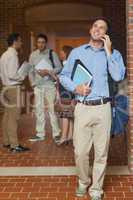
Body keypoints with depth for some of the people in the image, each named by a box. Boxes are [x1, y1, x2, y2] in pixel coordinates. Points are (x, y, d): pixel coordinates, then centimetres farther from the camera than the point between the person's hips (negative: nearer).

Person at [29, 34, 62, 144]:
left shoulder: (52, 53, -2)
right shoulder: (33, 55, 7)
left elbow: (59, 67, -4)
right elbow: (30, 70, 10)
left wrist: (48, 72, -17)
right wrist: (33, 83, 0)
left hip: (50, 85, -3)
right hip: (38, 86, 4)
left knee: (52, 109, -3)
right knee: (39, 110, 8)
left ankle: (56, 134, 6)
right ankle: (40, 134, 17)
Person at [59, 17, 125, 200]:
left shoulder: (113, 54, 8)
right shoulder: (77, 52, 11)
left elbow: (118, 77, -9)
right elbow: (64, 76, 11)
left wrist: (108, 51, -7)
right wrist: (75, 88, -7)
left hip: (103, 108, 0)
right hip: (82, 108, 0)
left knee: (101, 152, 4)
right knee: (80, 151, 3)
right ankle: (83, 182, 29)